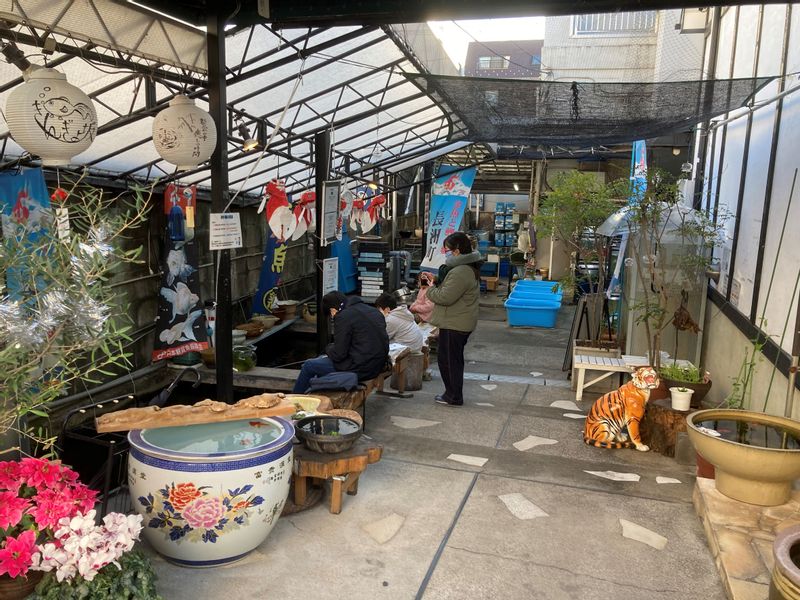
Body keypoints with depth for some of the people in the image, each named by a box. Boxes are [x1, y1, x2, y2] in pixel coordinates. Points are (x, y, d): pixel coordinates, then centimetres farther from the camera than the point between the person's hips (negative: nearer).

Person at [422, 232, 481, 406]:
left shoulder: (460, 272, -23)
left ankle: (454, 397, 11)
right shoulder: (467, 267, 12)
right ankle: (453, 393, 30)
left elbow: (445, 297, -25)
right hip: (461, 323, 11)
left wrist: (430, 288, -9)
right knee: (454, 359, 19)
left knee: (448, 360, 1)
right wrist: (435, 281, 7)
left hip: (454, 325, -11)